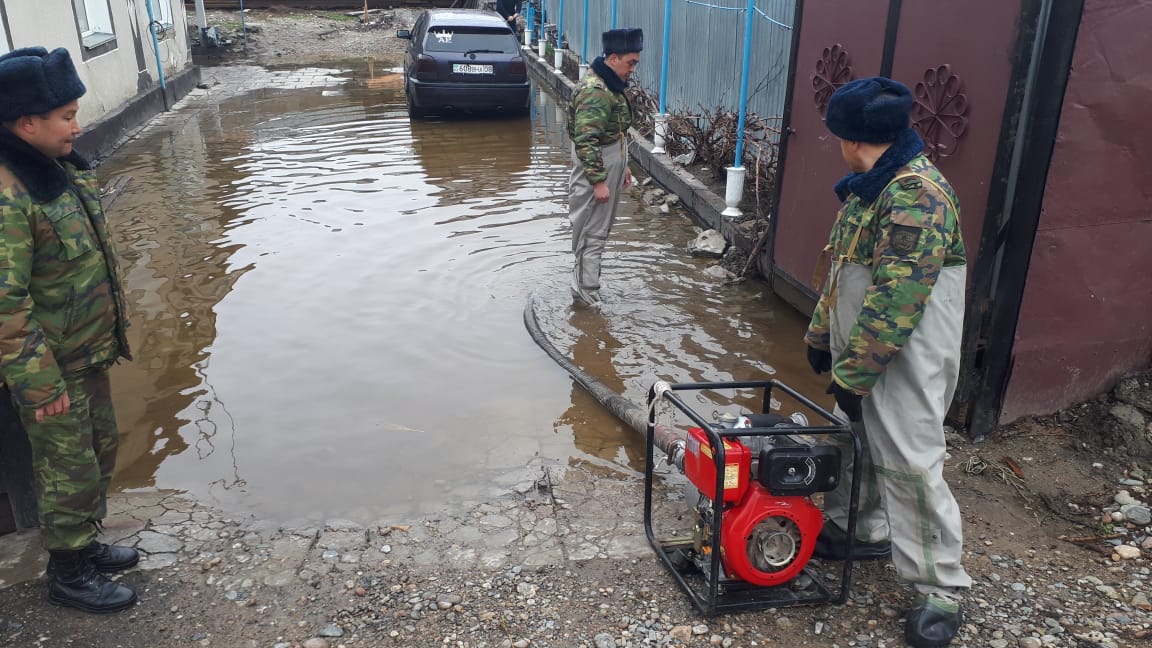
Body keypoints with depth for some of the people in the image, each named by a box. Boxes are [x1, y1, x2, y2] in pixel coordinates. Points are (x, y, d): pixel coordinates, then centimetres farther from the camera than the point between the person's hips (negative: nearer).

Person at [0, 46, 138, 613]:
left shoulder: (59, 166, 3)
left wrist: (110, 328, 20)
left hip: (89, 352, 9)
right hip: (50, 369, -9)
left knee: (101, 449, 22)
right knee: (71, 473, 6)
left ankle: (84, 543, 42)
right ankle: (67, 574, 27)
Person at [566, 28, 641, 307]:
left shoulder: (610, 85, 11)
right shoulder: (595, 91, -22)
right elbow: (586, 141, -26)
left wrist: (623, 167, 22)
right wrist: (598, 181, -25)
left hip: (609, 169, 10)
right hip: (595, 173, -10)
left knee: (600, 231, 18)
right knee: (591, 233, -2)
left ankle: (585, 286, 30)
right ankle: (587, 294, 6)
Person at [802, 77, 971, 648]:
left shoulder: (918, 197, -24)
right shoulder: (872, 187, 10)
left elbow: (894, 303, -27)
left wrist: (852, 375, -22)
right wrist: (821, 333, 20)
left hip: (906, 361, -10)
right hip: (861, 349, 10)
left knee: (911, 466, -4)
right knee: (854, 444, 19)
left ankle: (941, 589, 9)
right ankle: (860, 532, 39)